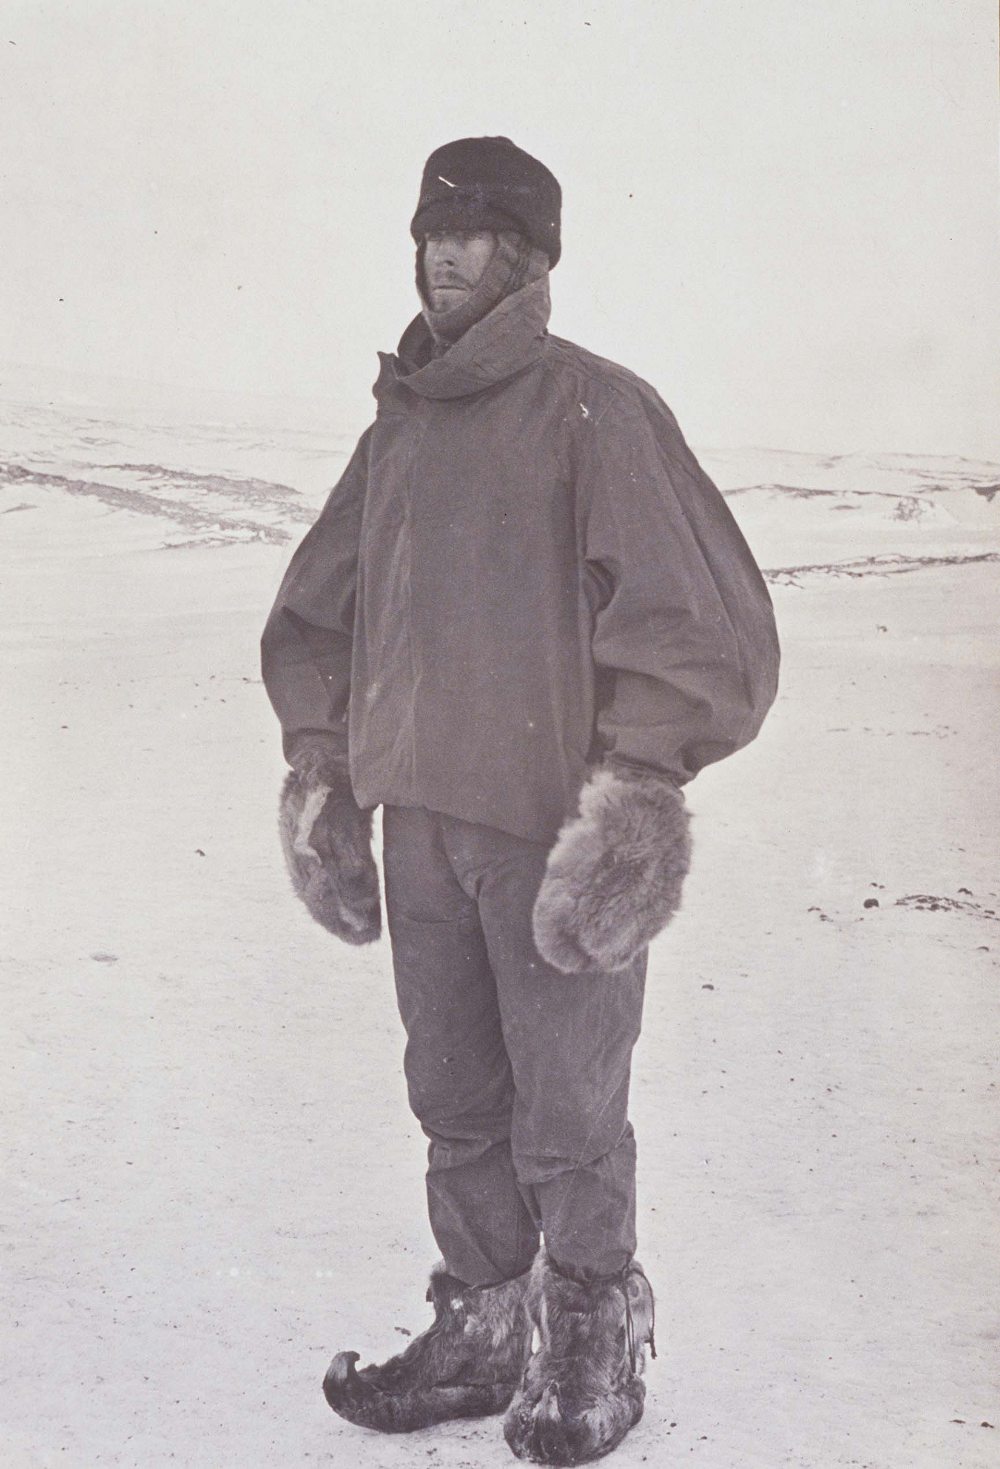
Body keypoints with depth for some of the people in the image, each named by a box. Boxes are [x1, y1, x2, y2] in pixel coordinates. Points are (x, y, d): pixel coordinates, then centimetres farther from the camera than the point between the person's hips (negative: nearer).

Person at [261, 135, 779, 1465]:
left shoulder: (596, 410, -7)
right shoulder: (400, 430, 14)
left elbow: (702, 617, -13)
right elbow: (317, 611, 23)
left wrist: (638, 777, -18)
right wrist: (322, 762, 15)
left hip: (553, 829, -6)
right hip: (423, 820, 6)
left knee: (566, 1122, 4)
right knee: (457, 1105, 14)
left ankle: (593, 1360, 23)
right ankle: (483, 1333, 30)